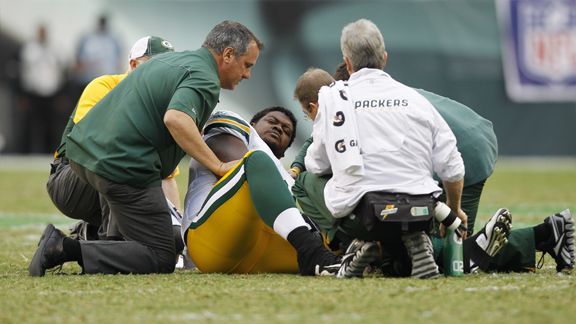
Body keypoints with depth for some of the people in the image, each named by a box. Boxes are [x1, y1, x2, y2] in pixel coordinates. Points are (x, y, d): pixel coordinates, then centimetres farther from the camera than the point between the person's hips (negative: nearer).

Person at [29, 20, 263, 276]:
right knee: (161, 260, -4)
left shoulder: (169, 59, 21)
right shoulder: (204, 80, -8)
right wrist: (218, 166, -23)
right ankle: (68, 250, -16)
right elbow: (175, 119, -28)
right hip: (123, 167, -9)